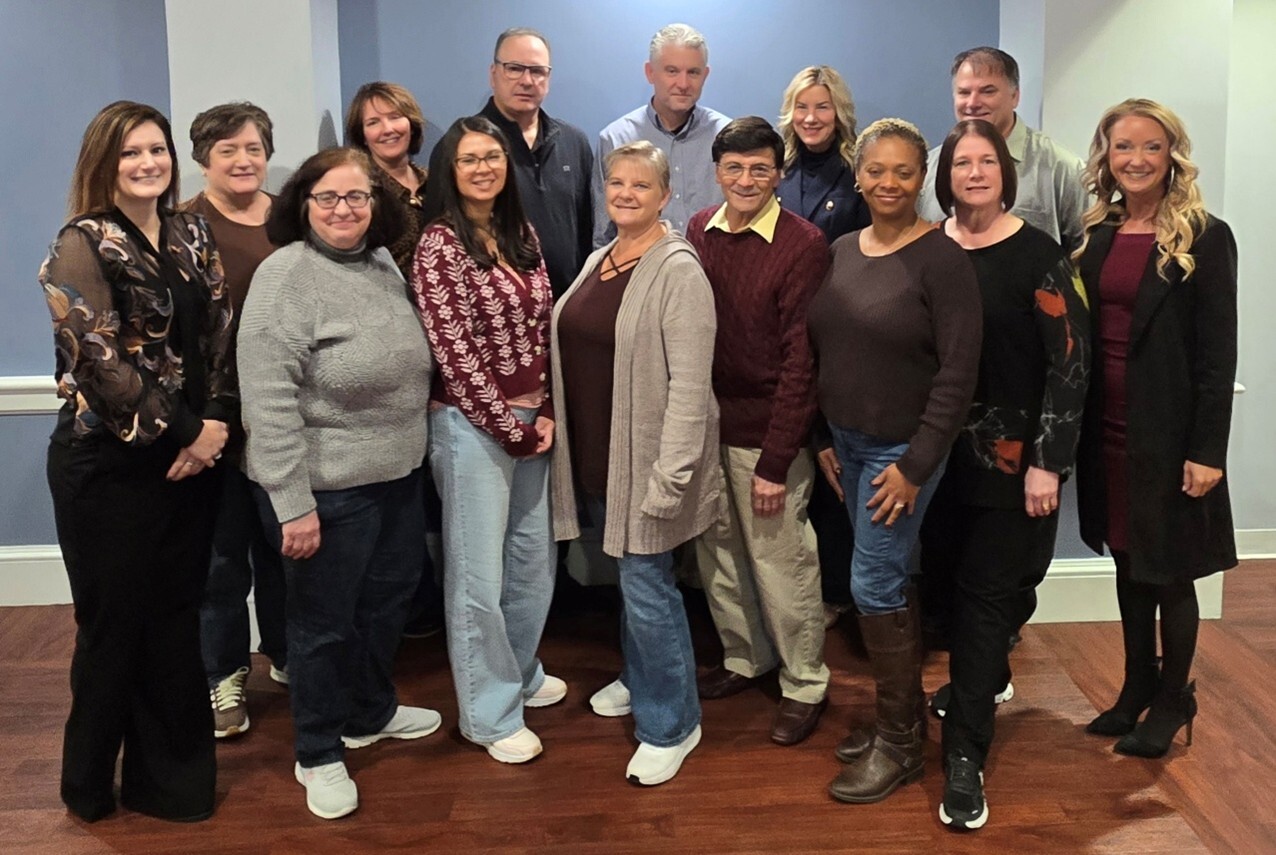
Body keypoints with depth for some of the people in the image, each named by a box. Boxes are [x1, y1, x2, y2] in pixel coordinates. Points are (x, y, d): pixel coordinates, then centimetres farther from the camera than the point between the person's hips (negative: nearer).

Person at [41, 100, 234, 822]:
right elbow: (100, 361, -17)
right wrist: (185, 430, -15)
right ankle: (94, 784, 27)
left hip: (193, 455, 5)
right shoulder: (83, 246, -9)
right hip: (110, 464, -5)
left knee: (177, 622, 12)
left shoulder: (194, 235, 8)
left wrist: (217, 422, -7)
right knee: (118, 626, 6)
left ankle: (172, 773, 28)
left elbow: (221, 335, 7)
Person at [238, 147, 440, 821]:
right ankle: (318, 755, 27)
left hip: (398, 475, 8)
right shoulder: (285, 276, -17)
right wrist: (293, 503, -23)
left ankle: (371, 713, 44)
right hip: (324, 487, -8)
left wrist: (411, 451, 16)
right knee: (323, 620, 8)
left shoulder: (383, 263, 6)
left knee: (389, 597, 22)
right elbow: (268, 400, -22)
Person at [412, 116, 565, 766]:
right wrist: (514, 429, -12)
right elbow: (454, 353, -15)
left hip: (535, 422, 7)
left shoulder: (523, 236, 10)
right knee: (477, 574, 2)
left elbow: (544, 329, 11)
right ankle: (490, 713, 17)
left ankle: (521, 671, 37)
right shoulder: (439, 246, -10)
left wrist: (548, 415, 0)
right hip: (473, 426, -6)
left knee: (534, 559, 15)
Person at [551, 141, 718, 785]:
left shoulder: (678, 272, -14)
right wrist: (559, 430, 12)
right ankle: (639, 679, 42)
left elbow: (690, 384, -19)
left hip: (644, 457, -7)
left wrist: (670, 475, -22)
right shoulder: (598, 261, 11)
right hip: (594, 455, 7)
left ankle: (670, 725, 15)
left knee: (646, 587, -2)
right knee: (631, 577, 21)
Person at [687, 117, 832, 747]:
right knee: (716, 554, 16)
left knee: (781, 564, 4)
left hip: (765, 433, -5)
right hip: (703, 423, 5)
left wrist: (775, 460, -16)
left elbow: (800, 361, -14)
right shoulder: (699, 232, 5)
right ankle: (744, 658, 38)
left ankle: (805, 684, 24)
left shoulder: (803, 246, -12)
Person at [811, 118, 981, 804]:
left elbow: (958, 373, -17)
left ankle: (898, 745, 14)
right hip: (848, 442, 7)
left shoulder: (941, 259, -14)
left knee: (874, 586, -4)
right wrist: (824, 439, 8)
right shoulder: (841, 252, 6)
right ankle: (906, 714, 31)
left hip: (903, 449, -6)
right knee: (890, 581, 16)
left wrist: (916, 465, -17)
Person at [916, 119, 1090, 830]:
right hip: (939, 448, 4)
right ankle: (986, 680, 41)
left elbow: (1072, 360, -9)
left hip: (1013, 454, -4)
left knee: (989, 590, -1)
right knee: (947, 573, 13)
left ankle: (966, 755, 7)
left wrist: (1047, 463, -14)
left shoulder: (1039, 256, -7)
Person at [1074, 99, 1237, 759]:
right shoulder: (1097, 236, 7)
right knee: (1128, 563, 15)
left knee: (1170, 570, 7)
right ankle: (1136, 691, 29)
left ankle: (1173, 700, 24)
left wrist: (1208, 452, -15)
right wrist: (1073, 429, 4)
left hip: (1168, 434, -5)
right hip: (1107, 430, 5)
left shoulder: (1204, 239, -8)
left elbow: (1218, 354, -10)